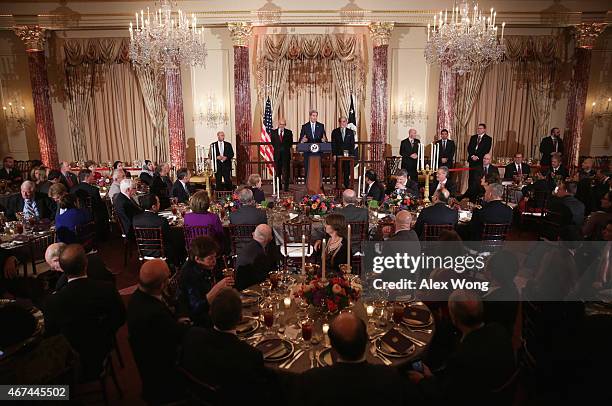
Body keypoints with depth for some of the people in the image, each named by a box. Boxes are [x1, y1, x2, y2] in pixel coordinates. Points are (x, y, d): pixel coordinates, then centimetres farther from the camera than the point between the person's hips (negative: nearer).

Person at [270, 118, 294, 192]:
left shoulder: (289, 132, 6)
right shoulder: (273, 132, 8)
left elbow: (290, 143, 8)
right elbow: (272, 142, 11)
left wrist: (286, 148, 1)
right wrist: (277, 148, 5)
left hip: (286, 154, -1)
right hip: (277, 154, 1)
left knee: (286, 171, -2)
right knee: (277, 171, 5)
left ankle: (286, 187, 2)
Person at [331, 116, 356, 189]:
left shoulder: (350, 132, 9)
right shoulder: (335, 132, 7)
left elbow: (352, 144, 7)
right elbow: (333, 144, 4)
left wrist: (352, 154, -3)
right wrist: (334, 154, -5)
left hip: (348, 155, 1)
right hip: (338, 155, -1)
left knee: (347, 171, 1)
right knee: (338, 171, 1)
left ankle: (346, 186, 7)